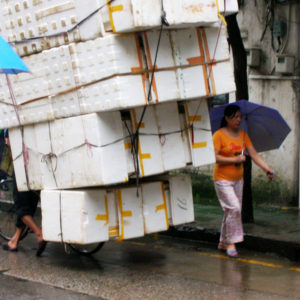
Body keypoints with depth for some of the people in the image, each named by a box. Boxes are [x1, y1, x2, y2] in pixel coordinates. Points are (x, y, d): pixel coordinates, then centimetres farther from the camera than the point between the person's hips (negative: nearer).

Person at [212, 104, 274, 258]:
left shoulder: (243, 135, 7)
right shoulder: (219, 135, -11)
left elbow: (254, 154, 2)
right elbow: (214, 157, -18)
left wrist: (267, 168, -11)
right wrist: (235, 159, -22)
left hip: (238, 179, 6)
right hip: (222, 179, -6)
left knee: (232, 210, 9)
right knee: (234, 208, -16)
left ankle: (223, 242, 21)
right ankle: (230, 242, -6)